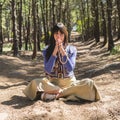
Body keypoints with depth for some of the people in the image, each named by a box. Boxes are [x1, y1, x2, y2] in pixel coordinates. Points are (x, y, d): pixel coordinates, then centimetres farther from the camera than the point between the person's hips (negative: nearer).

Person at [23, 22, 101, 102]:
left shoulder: (72, 49, 2)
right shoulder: (47, 50, 1)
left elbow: (70, 69, -10)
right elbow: (48, 70, -11)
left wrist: (63, 51, -16)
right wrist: (55, 52, -16)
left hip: (69, 82, 1)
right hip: (52, 82, -1)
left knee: (89, 83, -28)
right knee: (35, 83, -30)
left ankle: (55, 94, -28)